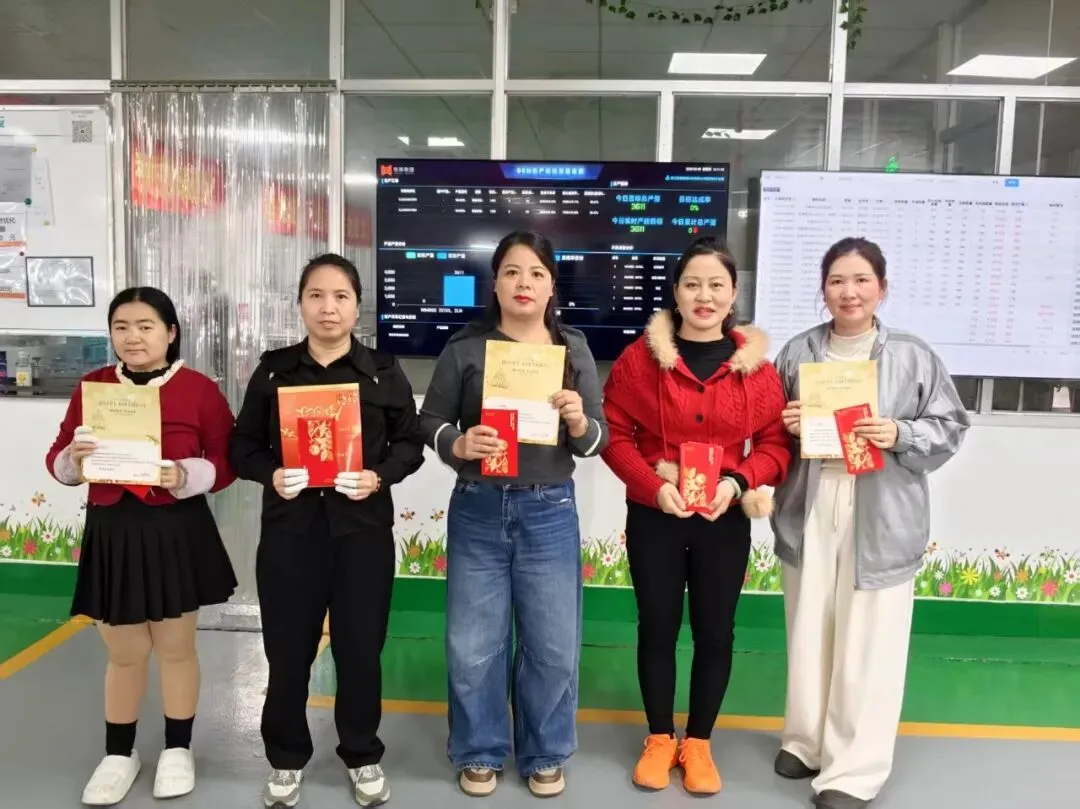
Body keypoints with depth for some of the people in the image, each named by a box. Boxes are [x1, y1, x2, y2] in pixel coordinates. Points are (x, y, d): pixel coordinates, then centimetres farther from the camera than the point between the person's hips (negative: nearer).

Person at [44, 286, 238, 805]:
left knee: (176, 647, 12)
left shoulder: (200, 389, -5)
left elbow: (225, 464, -4)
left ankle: (177, 750, 31)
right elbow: (58, 461, 7)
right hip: (111, 533, 2)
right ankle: (119, 754, 33)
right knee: (124, 652, 13)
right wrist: (74, 459, -16)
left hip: (178, 533, -2)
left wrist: (186, 476, -22)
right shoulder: (90, 387, 4)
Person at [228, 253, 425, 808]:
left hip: (363, 530, 0)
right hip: (290, 530, 1)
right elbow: (243, 446, 6)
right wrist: (270, 474, -13)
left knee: (361, 648, 9)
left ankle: (363, 757, 30)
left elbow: (410, 444, 5)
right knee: (287, 649, 8)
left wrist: (380, 476, -13)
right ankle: (287, 758, 30)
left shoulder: (384, 371, 2)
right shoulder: (273, 370, 3)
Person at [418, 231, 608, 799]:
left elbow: (598, 439, 3)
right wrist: (458, 444, -18)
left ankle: (544, 754, 31)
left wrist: (579, 420, -18)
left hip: (549, 513, 1)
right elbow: (429, 418, 2)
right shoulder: (465, 346, -2)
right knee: (473, 643, 9)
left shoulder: (574, 349, 2)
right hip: (478, 510, 0)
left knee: (553, 644, 9)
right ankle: (478, 752, 31)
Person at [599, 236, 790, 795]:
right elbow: (615, 434, -4)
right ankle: (659, 738, 30)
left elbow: (776, 443, 2)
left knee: (715, 631, 11)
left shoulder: (755, 363, -1)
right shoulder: (641, 356, -5)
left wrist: (738, 482, -16)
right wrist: (655, 486, -17)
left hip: (725, 520, 1)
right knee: (657, 627, 11)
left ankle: (698, 742, 30)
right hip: (654, 516, -1)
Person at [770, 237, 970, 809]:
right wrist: (787, 425, -7)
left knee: (867, 646, 1)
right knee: (808, 634, 14)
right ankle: (806, 739, 34)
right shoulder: (797, 352, 5)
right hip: (808, 514, 3)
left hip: (881, 520, -2)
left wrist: (901, 435, -16)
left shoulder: (914, 357, -1)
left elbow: (950, 427, 2)